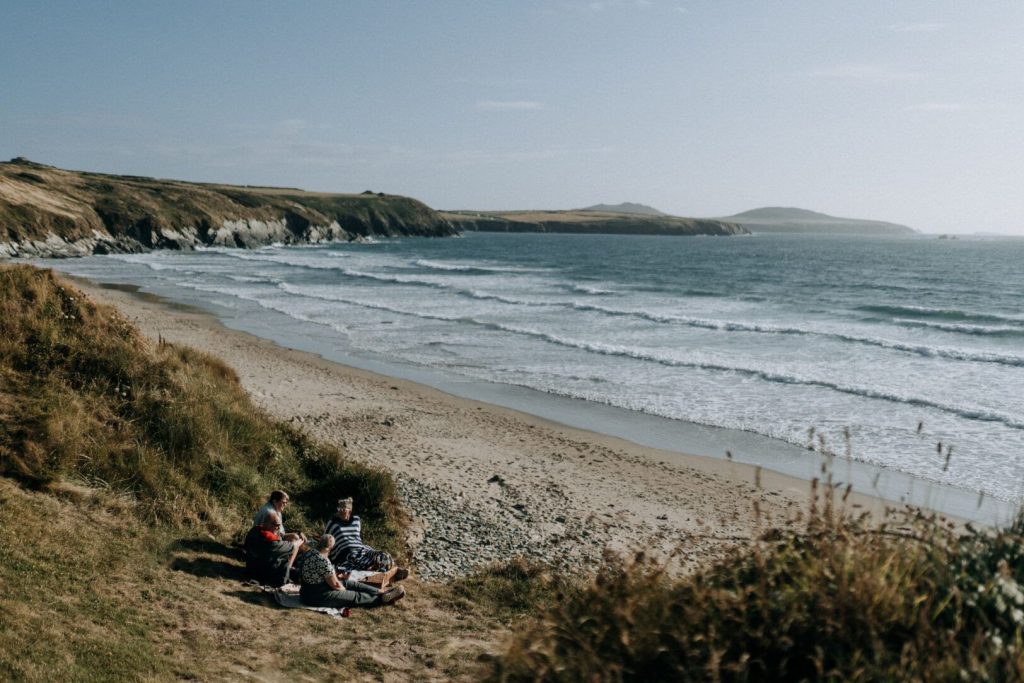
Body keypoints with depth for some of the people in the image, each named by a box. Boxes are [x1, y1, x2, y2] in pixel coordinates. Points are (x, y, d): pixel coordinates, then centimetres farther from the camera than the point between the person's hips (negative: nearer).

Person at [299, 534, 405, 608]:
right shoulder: (323, 561, -28)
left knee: (352, 583, 15)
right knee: (357, 596, 1)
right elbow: (335, 585, -18)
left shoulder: (307, 553, 1)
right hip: (319, 597, -10)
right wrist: (344, 590, 1)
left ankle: (382, 592, 21)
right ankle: (385, 598, 13)